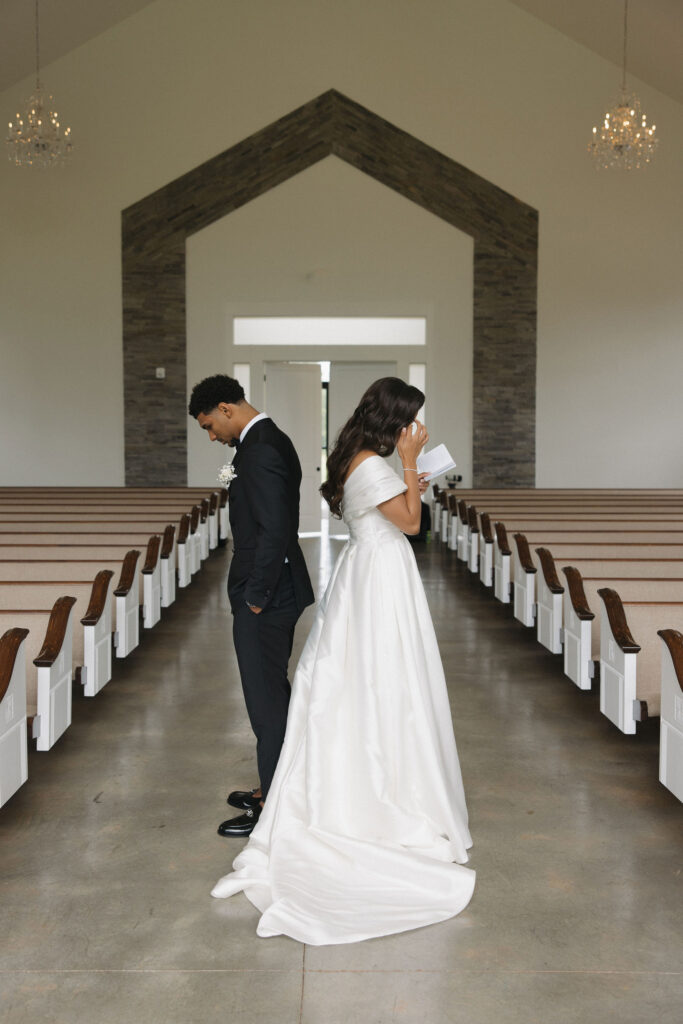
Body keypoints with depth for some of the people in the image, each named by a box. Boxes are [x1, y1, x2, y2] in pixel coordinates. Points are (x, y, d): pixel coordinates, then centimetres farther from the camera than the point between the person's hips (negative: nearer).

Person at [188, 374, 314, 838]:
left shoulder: (260, 451, -20)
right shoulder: (270, 440, 12)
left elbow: (275, 531, -26)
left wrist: (256, 596, -18)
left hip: (265, 598, -11)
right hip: (277, 593, 11)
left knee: (266, 699, 0)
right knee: (274, 692, 19)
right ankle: (275, 786, 33)